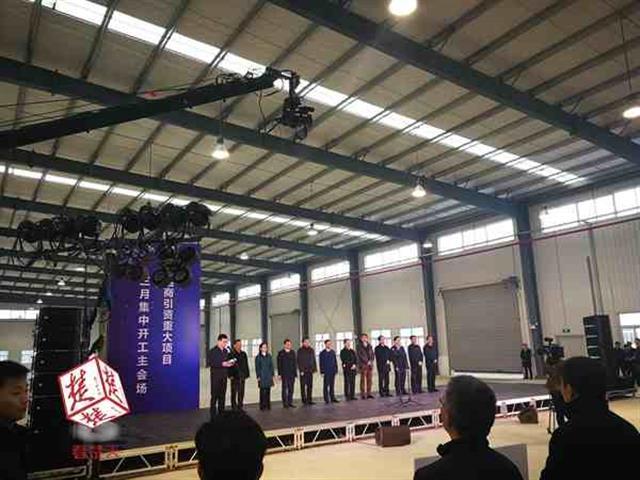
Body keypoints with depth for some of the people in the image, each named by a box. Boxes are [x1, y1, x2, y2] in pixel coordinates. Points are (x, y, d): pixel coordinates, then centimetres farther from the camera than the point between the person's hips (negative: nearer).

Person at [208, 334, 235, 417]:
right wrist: (222, 364, -20)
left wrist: (230, 363, -3)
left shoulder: (226, 351, 12)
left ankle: (221, 412, 14)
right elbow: (210, 363, -14)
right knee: (215, 395, -3)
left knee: (222, 395, 7)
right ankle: (213, 413, 3)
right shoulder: (213, 351, -5)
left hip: (224, 376, 6)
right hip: (215, 376, -5)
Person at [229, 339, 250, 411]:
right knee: (234, 393, 1)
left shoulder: (243, 354, 12)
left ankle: (240, 407, 17)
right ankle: (234, 407, 8)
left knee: (241, 393, 9)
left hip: (242, 377, 5)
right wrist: (230, 375, -13)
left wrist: (246, 374, 9)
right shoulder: (231, 354, -4)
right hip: (235, 377, -5)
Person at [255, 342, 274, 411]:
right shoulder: (258, 357, 0)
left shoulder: (269, 356, 9)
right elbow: (257, 368, -1)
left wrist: (272, 374, 5)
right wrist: (258, 376, -7)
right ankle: (262, 406, 3)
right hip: (262, 377, -3)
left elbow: (271, 366, 11)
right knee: (262, 391, -4)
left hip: (269, 376, 3)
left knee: (268, 391, 4)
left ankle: (268, 405, 11)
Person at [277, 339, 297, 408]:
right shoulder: (281, 353, -1)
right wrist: (279, 374, -7)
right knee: (285, 389, 1)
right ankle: (285, 403, 8)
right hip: (284, 374, -4)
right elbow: (279, 364, -2)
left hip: (292, 374, 4)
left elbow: (294, 363, 11)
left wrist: (295, 373, 6)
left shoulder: (293, 352, 10)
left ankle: (290, 402, 15)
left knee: (291, 389, 6)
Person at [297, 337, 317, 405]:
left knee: (310, 386, 6)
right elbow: (299, 361, -7)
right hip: (303, 371, -5)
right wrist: (301, 370, -12)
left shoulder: (311, 350, 11)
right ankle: (304, 400, 5)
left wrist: (314, 368, 7)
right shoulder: (300, 350, -4)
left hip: (310, 371, 5)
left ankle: (309, 400, 13)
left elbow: (314, 360, 15)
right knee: (303, 386, 0)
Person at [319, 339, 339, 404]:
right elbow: (321, 363, -5)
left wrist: (336, 369, 5)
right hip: (326, 372, -4)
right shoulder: (322, 353, -4)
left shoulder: (333, 352, 9)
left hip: (332, 372, 4)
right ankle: (326, 399, 7)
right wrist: (322, 372, -9)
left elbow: (335, 361, 11)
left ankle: (332, 398, 17)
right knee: (326, 386, 1)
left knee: (332, 385, 10)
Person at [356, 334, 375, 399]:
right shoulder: (359, 346, 0)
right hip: (363, 365, -5)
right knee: (363, 380, -4)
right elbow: (360, 355, -7)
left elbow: (372, 354, 13)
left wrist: (370, 361, -4)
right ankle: (363, 394, -3)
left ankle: (368, 394, 8)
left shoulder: (369, 346, 16)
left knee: (369, 379, 4)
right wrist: (367, 362, -10)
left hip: (370, 365, 5)